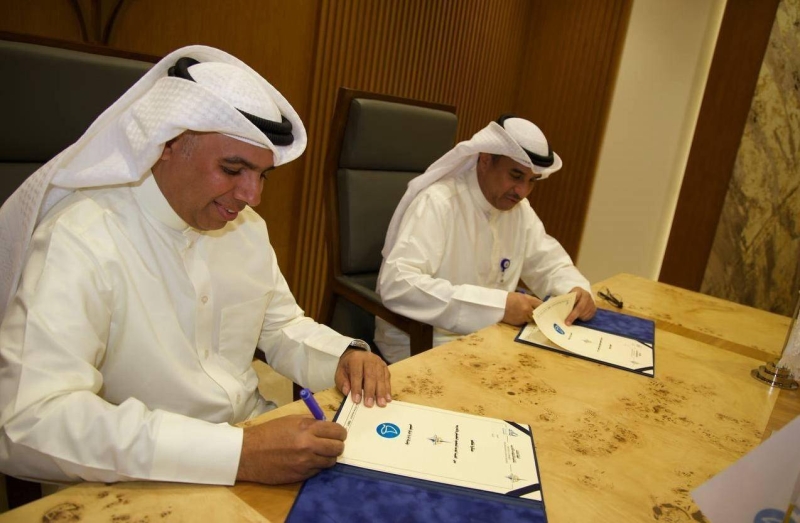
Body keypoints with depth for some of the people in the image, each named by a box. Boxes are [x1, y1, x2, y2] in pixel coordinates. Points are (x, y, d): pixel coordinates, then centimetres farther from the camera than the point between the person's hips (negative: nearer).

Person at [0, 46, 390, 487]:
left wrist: (343, 357, -8)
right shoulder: (78, 242, -19)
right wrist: (235, 453, -34)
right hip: (144, 485, -6)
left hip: (254, 434, 7)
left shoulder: (246, 225, 4)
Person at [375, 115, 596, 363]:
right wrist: (498, 304, -33)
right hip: (421, 344, -8)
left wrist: (575, 289, -9)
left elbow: (547, 261, 15)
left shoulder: (519, 207, 3)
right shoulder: (438, 202, -21)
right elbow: (397, 285, -32)